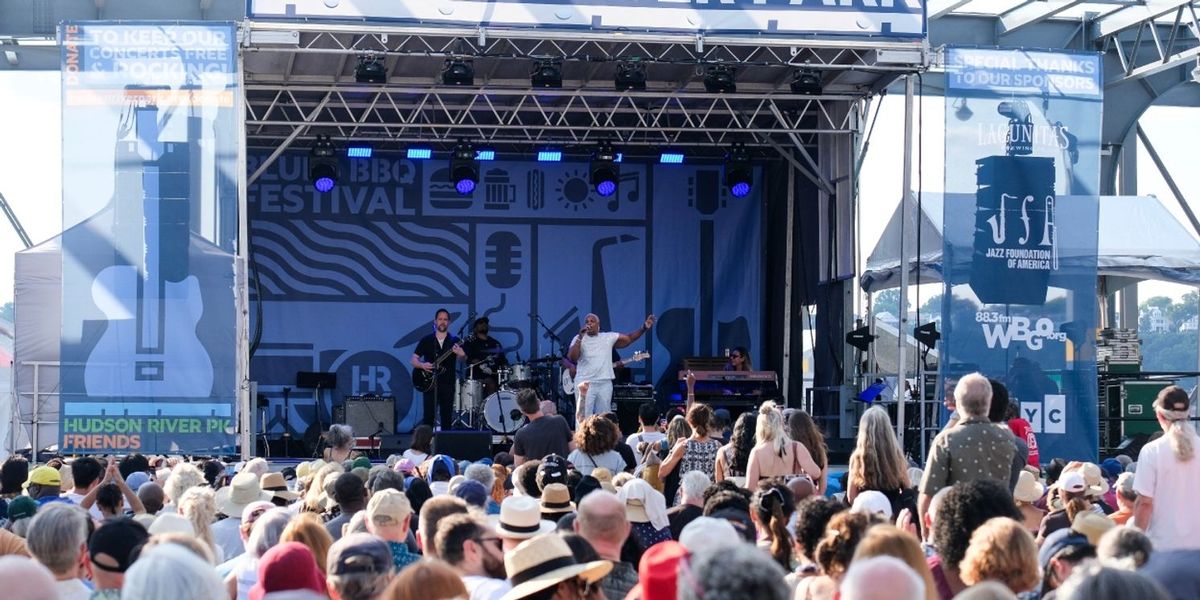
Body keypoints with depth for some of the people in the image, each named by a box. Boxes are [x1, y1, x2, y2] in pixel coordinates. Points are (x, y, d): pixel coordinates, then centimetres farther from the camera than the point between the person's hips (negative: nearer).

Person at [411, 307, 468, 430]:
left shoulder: (454, 341, 7)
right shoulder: (426, 340, 6)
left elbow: (463, 359, -7)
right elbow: (413, 359, 7)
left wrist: (461, 355, -30)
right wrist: (422, 365, -13)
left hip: (448, 385, 1)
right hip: (430, 384, -1)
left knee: (447, 419, 3)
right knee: (428, 418, -6)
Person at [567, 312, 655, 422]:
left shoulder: (608, 337, 8)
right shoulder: (578, 339, 0)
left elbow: (629, 338, 12)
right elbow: (572, 358, -13)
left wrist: (644, 328, -1)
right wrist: (580, 338, -20)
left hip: (605, 384, 3)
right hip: (585, 384, -3)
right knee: (583, 418, -6)